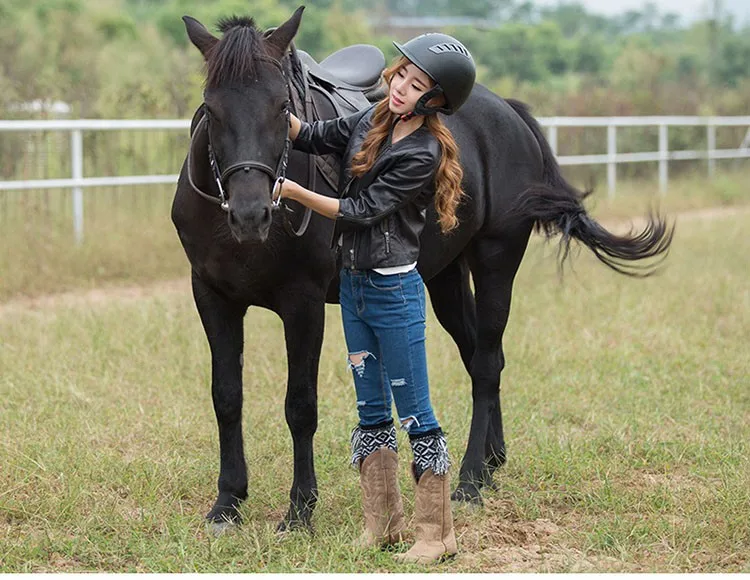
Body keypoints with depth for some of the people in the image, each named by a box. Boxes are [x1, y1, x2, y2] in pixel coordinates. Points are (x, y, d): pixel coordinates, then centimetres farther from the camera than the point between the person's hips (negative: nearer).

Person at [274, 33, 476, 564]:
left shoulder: (424, 154, -18)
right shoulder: (373, 121, 4)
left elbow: (361, 212, -18)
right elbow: (311, 137, 11)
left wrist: (293, 191, -20)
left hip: (394, 290, -8)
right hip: (354, 282, 8)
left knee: (415, 415, 0)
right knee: (372, 412, 14)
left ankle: (437, 533, 9)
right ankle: (383, 524, 23)